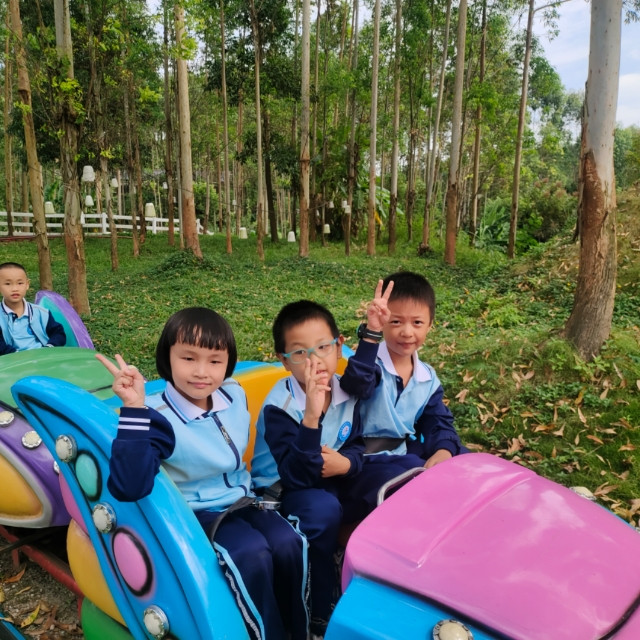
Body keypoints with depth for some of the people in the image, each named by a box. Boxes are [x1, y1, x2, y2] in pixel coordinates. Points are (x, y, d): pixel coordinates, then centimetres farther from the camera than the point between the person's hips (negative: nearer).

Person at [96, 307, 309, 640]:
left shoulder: (235, 395, -4)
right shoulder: (159, 418, -23)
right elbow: (129, 487, -40)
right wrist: (133, 410, -45)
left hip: (240, 501, 6)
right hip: (194, 513, -5)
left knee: (289, 544, -18)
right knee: (252, 555, -29)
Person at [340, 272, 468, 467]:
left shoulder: (429, 378, 5)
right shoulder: (372, 363, -16)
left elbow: (439, 422, 5)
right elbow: (356, 384, -38)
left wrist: (444, 451, -18)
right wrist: (371, 333, -50)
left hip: (407, 451, 7)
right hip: (367, 455, -7)